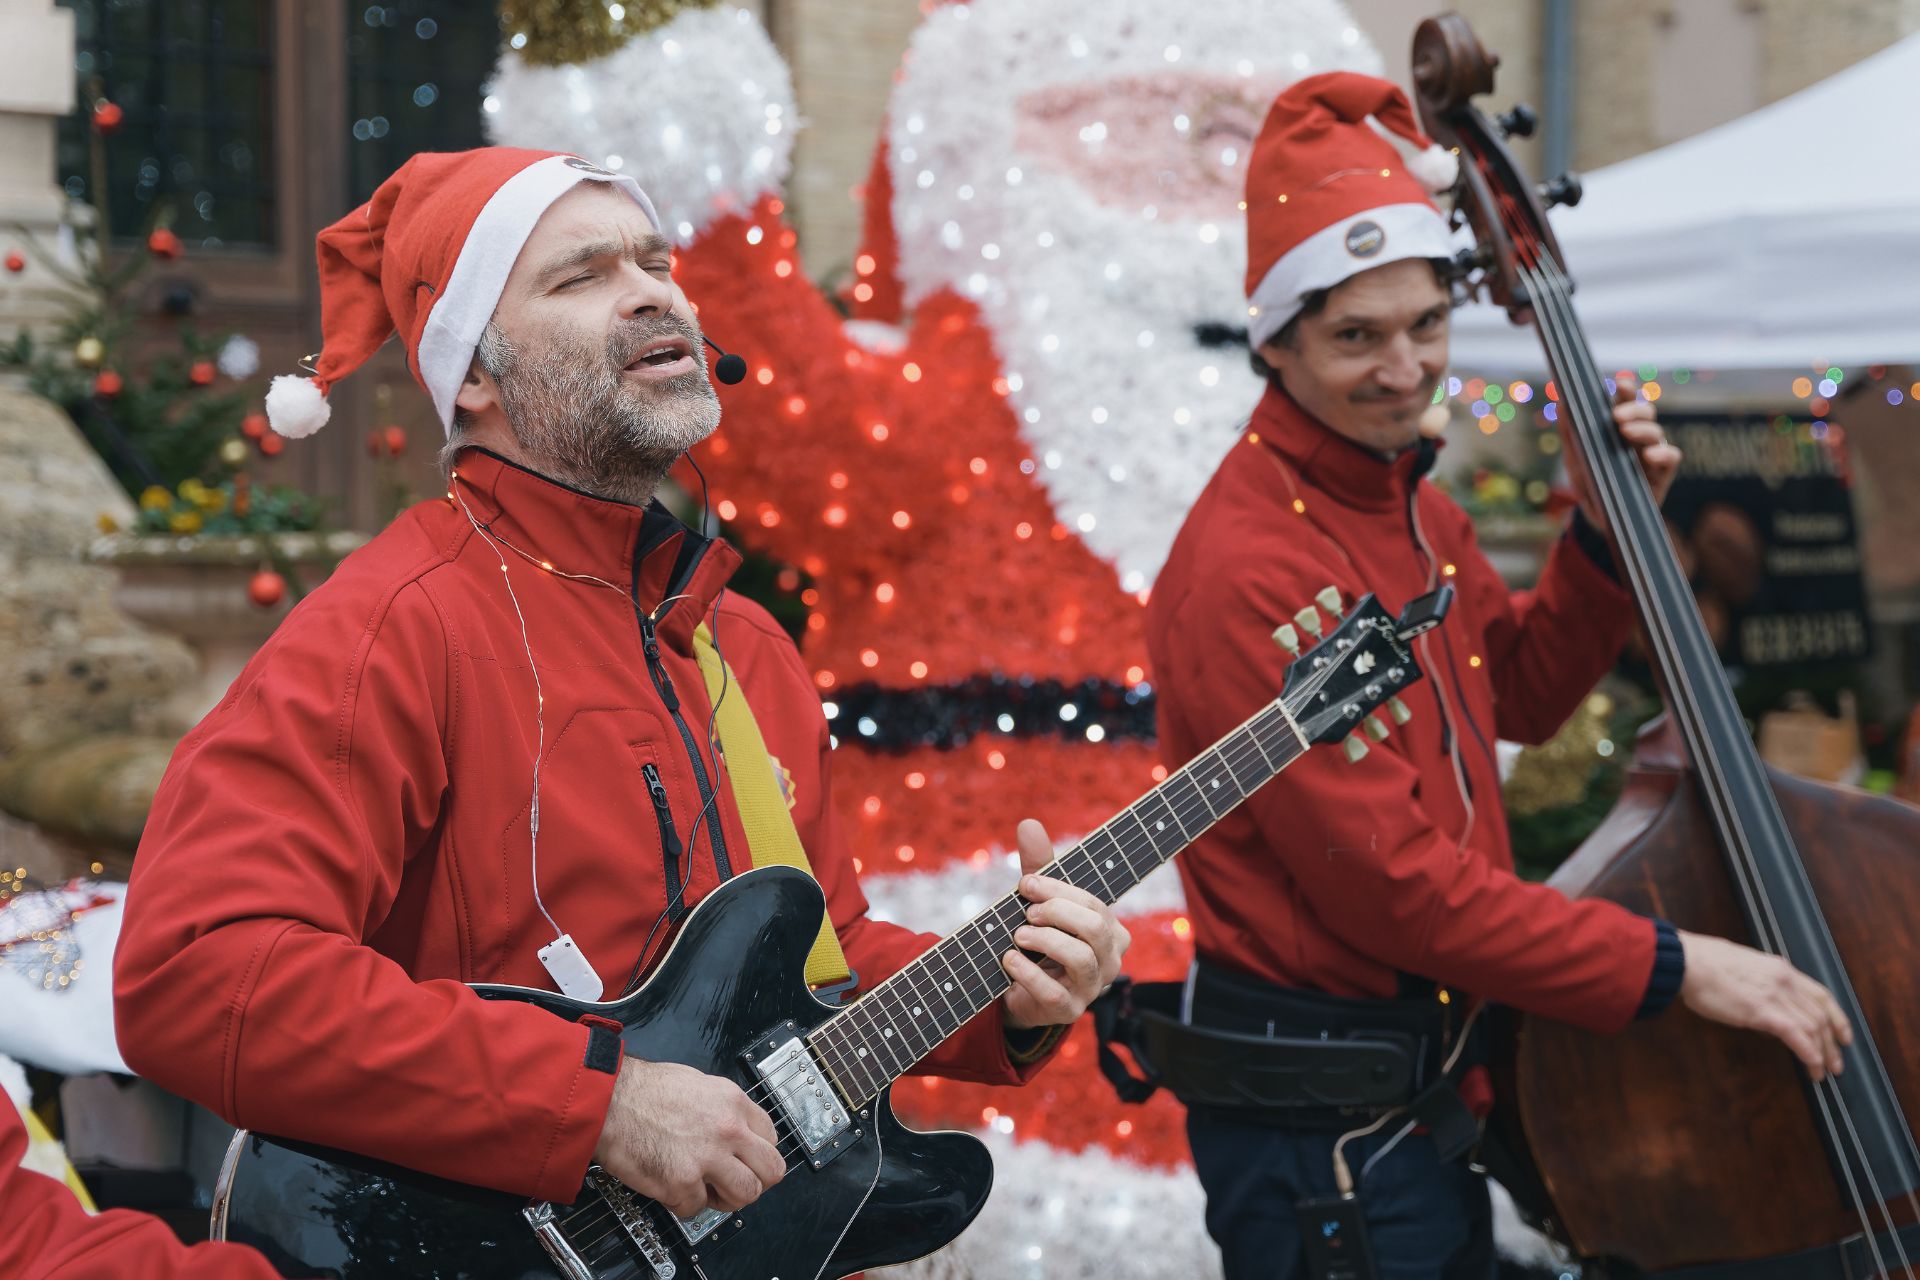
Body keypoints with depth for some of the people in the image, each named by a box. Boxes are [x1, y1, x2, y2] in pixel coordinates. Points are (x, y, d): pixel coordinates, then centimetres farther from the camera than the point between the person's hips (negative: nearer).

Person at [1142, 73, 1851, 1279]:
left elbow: (1520, 693, 19)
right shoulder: (1251, 569, -23)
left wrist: (1606, 533, 2)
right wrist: (1671, 966, -20)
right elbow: (1396, 885, -25)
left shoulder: (1405, 501, 6)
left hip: (1430, 1082, 9)